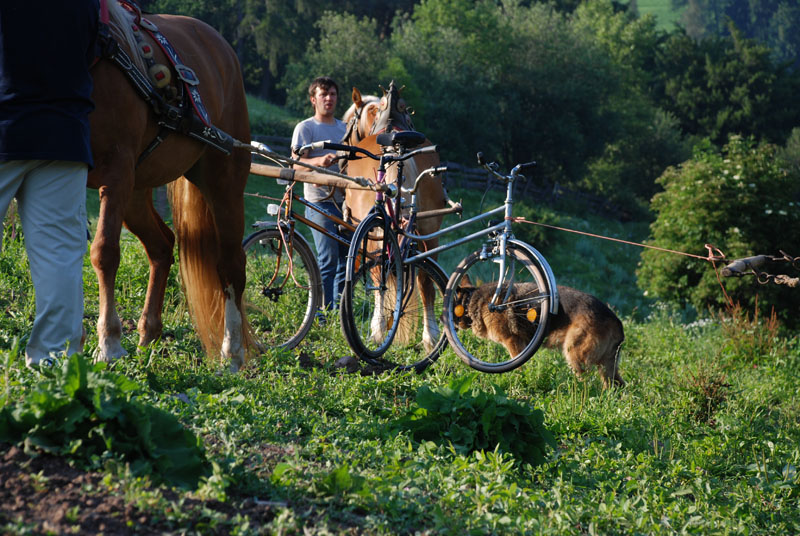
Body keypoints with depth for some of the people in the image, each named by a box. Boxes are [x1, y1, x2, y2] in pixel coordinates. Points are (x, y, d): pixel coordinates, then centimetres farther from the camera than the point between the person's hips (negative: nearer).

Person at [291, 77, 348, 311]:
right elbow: (297, 162, -13)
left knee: (347, 261, 7)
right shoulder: (305, 127, -1)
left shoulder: (343, 128, 19)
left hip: (343, 201, 7)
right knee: (328, 261, -13)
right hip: (320, 202, -7)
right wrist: (319, 161, -31)